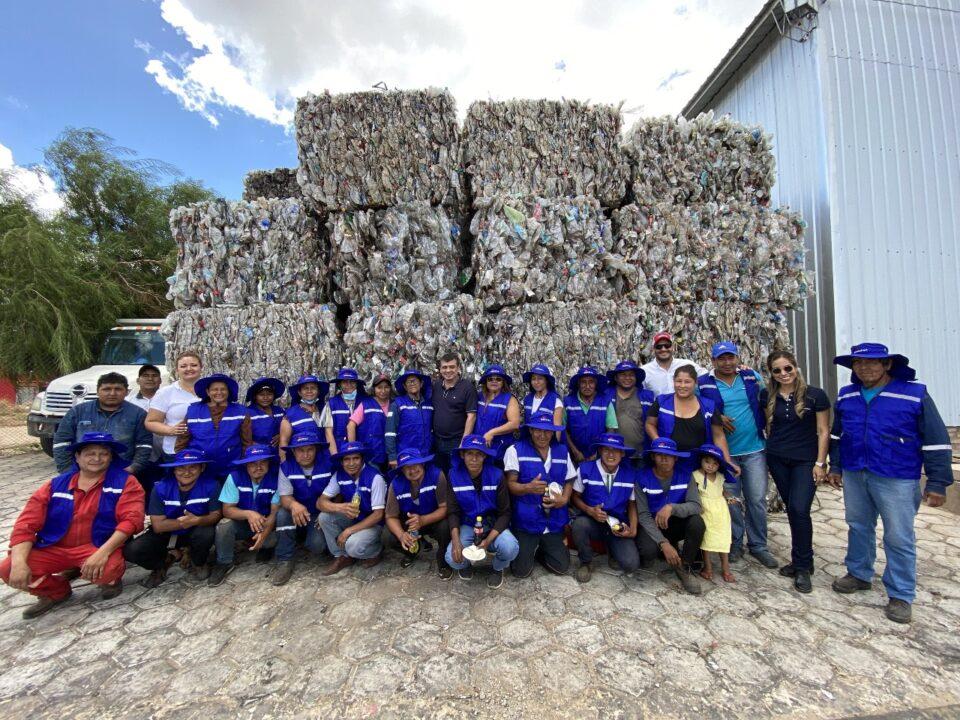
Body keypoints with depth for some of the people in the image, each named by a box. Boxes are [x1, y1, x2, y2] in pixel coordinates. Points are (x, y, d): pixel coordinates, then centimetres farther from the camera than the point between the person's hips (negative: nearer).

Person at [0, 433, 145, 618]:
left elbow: (132, 519, -17)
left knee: (108, 569, -34)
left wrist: (103, 552, -29)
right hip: (54, 548, 4)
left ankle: (110, 579, 8)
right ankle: (56, 593, 13)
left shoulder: (125, 482, -6)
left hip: (98, 547, -4)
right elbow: (26, 524, 0)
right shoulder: (55, 485, 6)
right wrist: (19, 562, -16)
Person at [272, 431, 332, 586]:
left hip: (321, 515, -2)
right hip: (298, 515, 2)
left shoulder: (329, 464, -15)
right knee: (283, 513, -29)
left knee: (316, 546, -27)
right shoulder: (286, 467, -9)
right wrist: (293, 504, -39)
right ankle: (285, 562, -14)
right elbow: (284, 497, -15)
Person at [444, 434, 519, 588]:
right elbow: (453, 512, -6)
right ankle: (467, 563, 13)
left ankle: (498, 569, 7)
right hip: (467, 525, 1)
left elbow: (505, 513, -11)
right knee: (453, 559, -27)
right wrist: (456, 541, -24)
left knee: (510, 548, -31)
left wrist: (488, 540, -24)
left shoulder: (496, 475, -15)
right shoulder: (454, 475, -11)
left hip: (494, 525, -1)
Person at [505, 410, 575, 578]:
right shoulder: (515, 450, -8)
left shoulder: (562, 451, 6)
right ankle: (529, 549, 30)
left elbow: (569, 481, 11)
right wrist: (528, 487, -32)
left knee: (562, 567, 4)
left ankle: (539, 550, 33)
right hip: (526, 520, -3)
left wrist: (564, 499, -9)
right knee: (521, 570, -3)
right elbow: (510, 485, -12)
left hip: (554, 521, 4)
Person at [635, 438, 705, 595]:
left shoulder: (685, 475, -10)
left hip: (676, 523, 2)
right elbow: (643, 515, -18)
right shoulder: (642, 477, -17)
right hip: (651, 525, -2)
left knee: (697, 522, -29)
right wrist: (664, 543, -28)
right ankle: (672, 548, 7)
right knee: (648, 550, -32)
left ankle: (685, 568, -5)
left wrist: (672, 507, -40)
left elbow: (696, 506, -21)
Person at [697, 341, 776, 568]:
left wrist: (768, 430, 7)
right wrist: (716, 417, -16)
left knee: (757, 499, 6)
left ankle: (758, 546, 24)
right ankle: (735, 543, 26)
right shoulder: (703, 383, -5)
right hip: (724, 451, -1)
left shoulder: (752, 377, 3)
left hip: (755, 449, 2)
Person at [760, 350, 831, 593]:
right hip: (777, 460, 3)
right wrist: (772, 446, 10)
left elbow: (823, 431, -4)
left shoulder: (815, 395, -7)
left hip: (805, 460, -3)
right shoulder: (767, 396, 1)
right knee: (791, 509, 10)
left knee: (799, 509, -11)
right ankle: (802, 560, 25)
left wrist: (820, 462, -7)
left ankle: (802, 567, 6)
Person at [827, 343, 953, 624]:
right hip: (854, 476, 4)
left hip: (896, 479, -4)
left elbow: (936, 440, -6)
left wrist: (937, 482, -7)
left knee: (899, 538, 4)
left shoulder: (914, 394, -8)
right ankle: (859, 574, 34)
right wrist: (836, 466, 15)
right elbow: (837, 434, 15)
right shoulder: (846, 396, 5)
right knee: (858, 527, 17)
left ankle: (900, 595, 19)